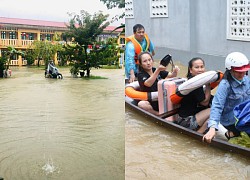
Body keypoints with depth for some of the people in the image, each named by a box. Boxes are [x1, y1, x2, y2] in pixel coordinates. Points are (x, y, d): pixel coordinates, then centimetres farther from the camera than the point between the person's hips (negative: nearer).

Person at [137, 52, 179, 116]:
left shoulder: (156, 70, 7)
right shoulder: (141, 75, -7)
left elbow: (171, 75, -3)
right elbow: (148, 84, -28)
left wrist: (175, 71, -26)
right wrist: (158, 70, -39)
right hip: (151, 102, -3)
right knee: (141, 104, -36)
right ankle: (159, 114, -18)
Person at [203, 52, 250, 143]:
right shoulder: (225, 85, -19)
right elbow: (217, 106, -28)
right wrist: (212, 128, -40)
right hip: (231, 121, -7)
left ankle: (233, 133, 15)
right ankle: (230, 134, 9)